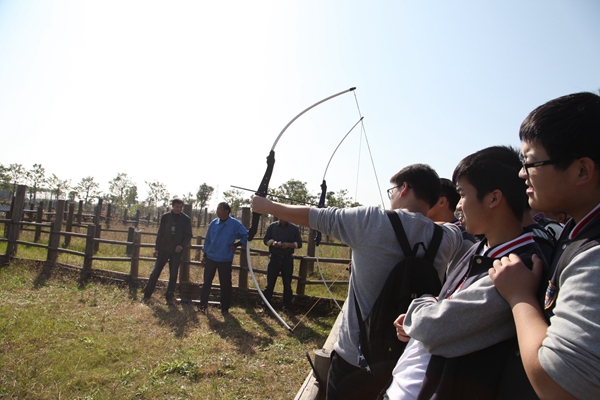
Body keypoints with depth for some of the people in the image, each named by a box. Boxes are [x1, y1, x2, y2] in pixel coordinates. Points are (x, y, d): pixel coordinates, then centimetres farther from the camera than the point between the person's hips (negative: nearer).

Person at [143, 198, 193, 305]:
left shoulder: (186, 219, -2)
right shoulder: (165, 217, 1)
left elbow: (189, 235, 2)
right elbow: (160, 233, 5)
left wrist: (182, 245, -14)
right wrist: (157, 248, 2)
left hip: (176, 251, -1)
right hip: (163, 249, 1)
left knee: (173, 275, 4)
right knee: (155, 272, 3)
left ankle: (170, 297, 15)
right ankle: (147, 294, 15)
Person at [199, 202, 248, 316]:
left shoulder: (235, 224, -9)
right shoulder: (214, 223, 1)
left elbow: (246, 236, -1)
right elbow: (207, 239, 7)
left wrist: (236, 244, -6)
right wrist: (204, 255, 8)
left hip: (225, 260, -2)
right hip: (210, 258, 3)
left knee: (225, 285, 5)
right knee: (206, 282, 8)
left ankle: (225, 309, 18)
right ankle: (203, 305, 22)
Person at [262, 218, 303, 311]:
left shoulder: (294, 228, 2)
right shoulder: (272, 226, 5)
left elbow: (299, 243, 1)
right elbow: (265, 239, 4)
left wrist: (288, 244, -18)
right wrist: (272, 242, -18)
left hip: (287, 259, 0)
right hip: (274, 258, 0)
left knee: (287, 284, 6)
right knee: (270, 282, 4)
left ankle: (287, 306, 16)